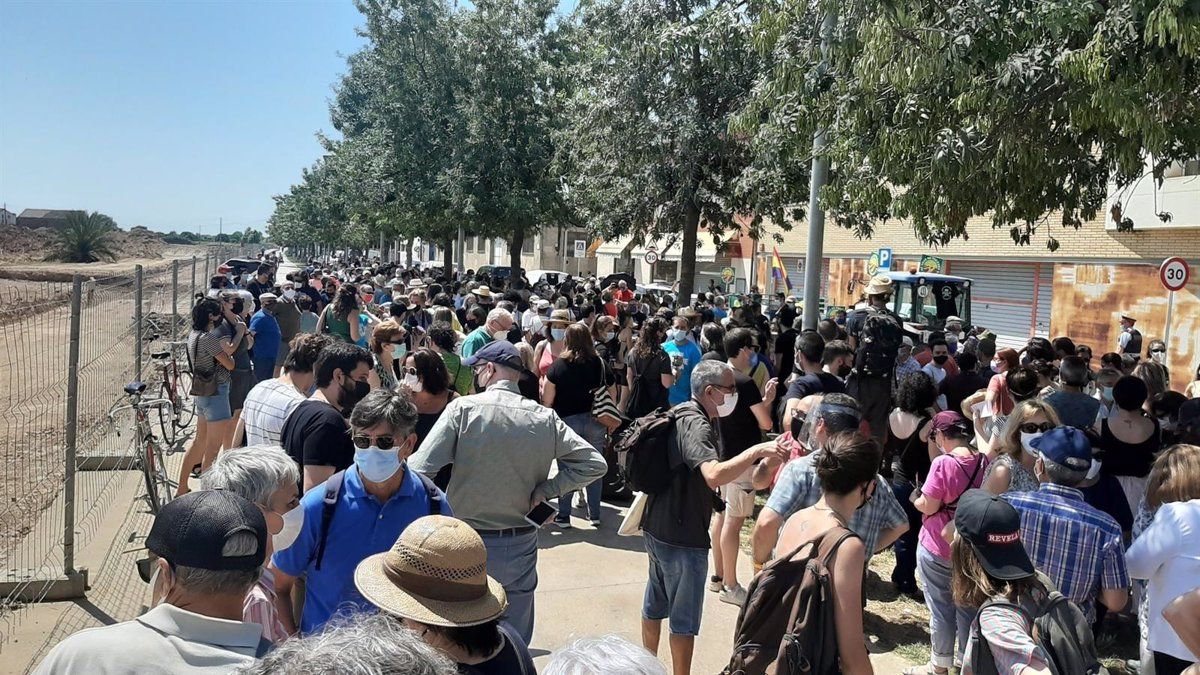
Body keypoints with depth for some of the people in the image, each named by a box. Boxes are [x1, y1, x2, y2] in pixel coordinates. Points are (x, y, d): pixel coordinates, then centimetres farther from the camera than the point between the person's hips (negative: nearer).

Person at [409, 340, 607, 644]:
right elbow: (594, 463, -3)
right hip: (521, 547, 2)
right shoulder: (546, 419, -3)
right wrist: (546, 490, -1)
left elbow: (419, 470, -18)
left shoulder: (463, 408, -12)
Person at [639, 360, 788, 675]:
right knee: (684, 619, 4)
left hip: (657, 529, 10)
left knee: (655, 603, 23)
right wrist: (756, 450, -36)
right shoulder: (697, 424, -23)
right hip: (682, 537, -10)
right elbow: (714, 476, -39)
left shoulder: (680, 414, 8)